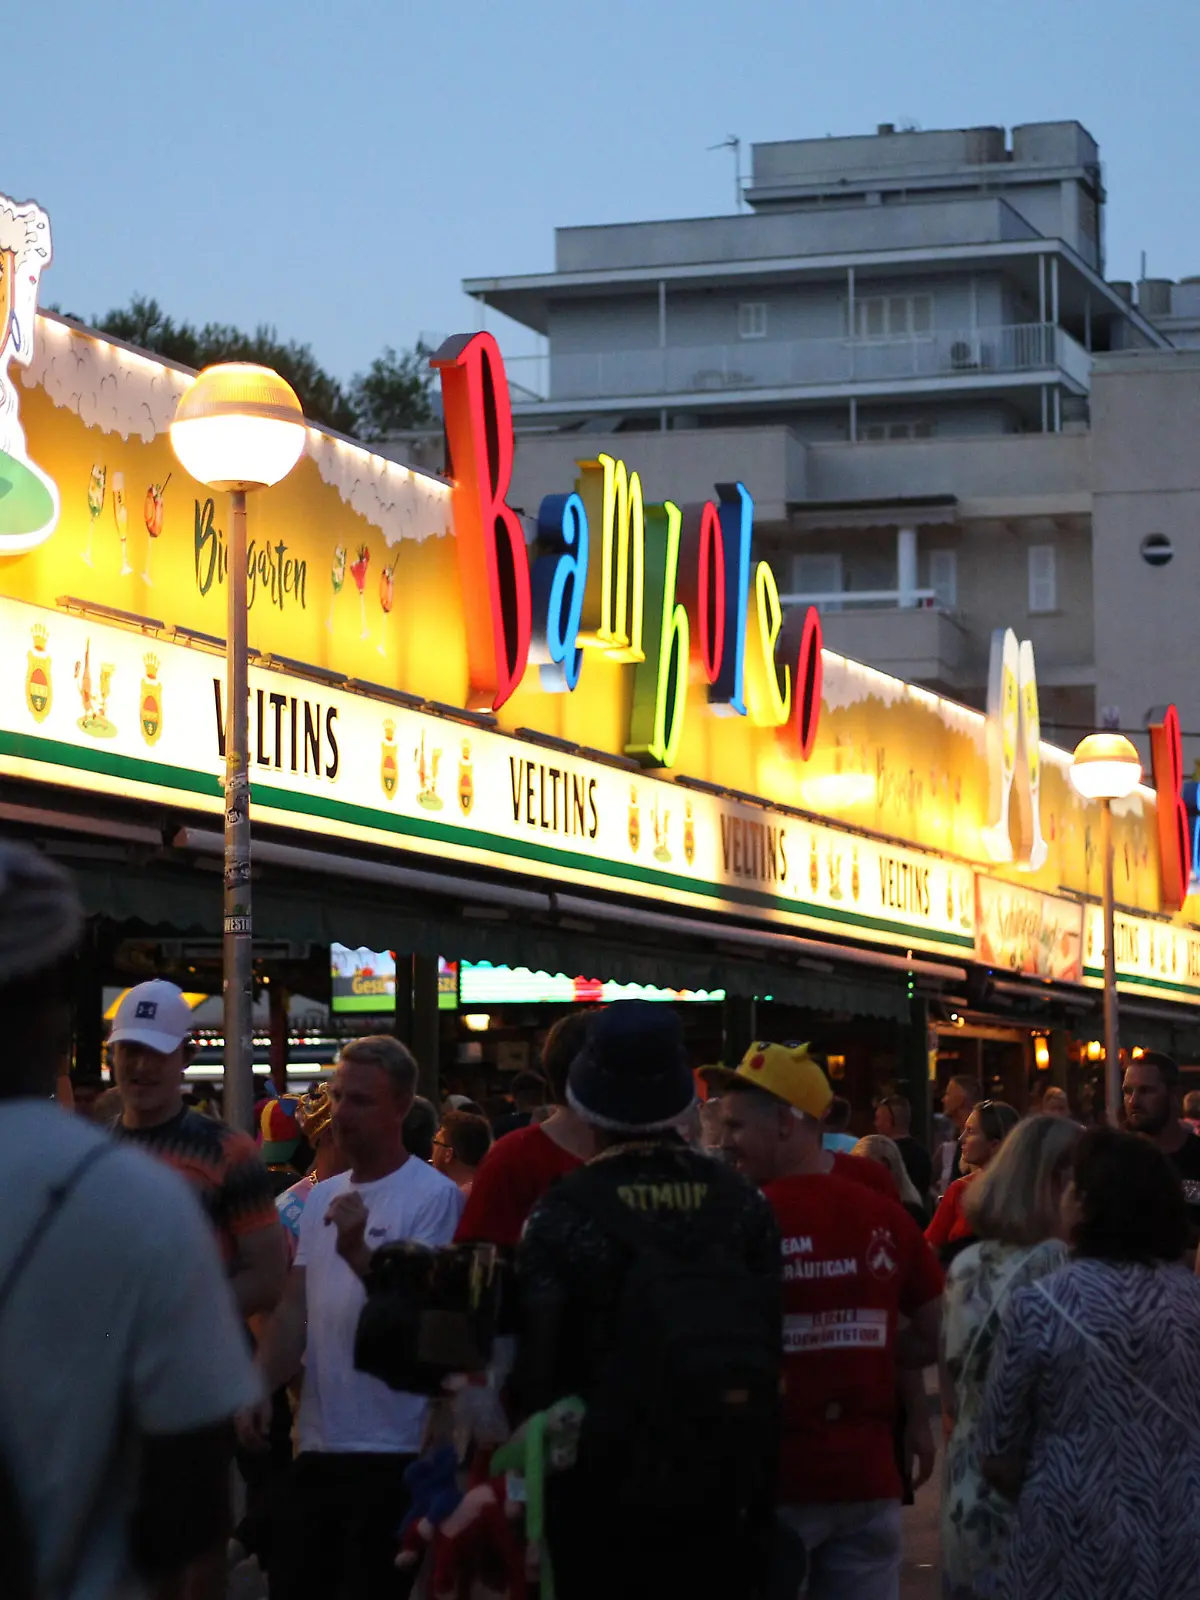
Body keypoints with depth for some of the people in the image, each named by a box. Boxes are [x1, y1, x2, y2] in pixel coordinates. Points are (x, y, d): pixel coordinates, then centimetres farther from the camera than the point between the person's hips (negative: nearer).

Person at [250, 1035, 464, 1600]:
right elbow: (293, 1313, 14)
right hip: (318, 1442, 7)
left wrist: (358, 1253, -27)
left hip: (393, 1450, -7)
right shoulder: (322, 1198, 14)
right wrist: (257, 1390, 1)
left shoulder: (433, 1196, -9)